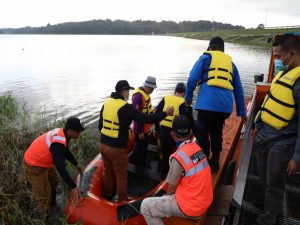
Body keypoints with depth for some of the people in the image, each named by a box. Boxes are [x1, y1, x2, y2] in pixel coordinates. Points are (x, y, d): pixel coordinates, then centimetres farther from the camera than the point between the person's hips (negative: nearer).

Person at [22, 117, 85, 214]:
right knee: (44, 195, 2)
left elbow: (66, 152, 13)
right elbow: (60, 167, -37)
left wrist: (76, 164, 23)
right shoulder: (58, 143, -34)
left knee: (53, 182, 27)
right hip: (33, 167, -10)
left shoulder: (61, 132, -5)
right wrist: (73, 187, -34)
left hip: (39, 160, 10)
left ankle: (52, 205, 49)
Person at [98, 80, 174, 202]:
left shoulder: (106, 103, 3)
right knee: (121, 175, 12)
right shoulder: (126, 107, -18)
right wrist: (165, 113, -6)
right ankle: (122, 199, 29)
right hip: (117, 148, -7)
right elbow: (147, 119, -17)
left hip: (103, 144, 7)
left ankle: (107, 195, 42)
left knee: (107, 171, 24)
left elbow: (100, 125, 10)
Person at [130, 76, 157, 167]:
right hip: (140, 130, -10)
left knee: (144, 147, 22)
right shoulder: (138, 96, -25)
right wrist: (140, 131, -22)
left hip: (145, 128, 10)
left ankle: (142, 164, 38)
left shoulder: (145, 94, 7)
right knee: (139, 149, 2)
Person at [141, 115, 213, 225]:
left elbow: (172, 188, -10)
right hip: (205, 201, 8)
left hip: (191, 207, -8)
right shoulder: (197, 148, -1)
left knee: (145, 206, 1)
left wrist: (166, 198, 11)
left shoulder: (178, 157, -23)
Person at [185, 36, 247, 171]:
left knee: (202, 134, 5)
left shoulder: (205, 58, 11)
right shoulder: (230, 62, 24)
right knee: (216, 133, 20)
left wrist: (188, 98, 14)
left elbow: (192, 79, -1)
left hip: (208, 104, -5)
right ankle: (214, 164, 30)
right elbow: (238, 90, 24)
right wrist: (242, 112, 29)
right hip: (225, 106, 5)